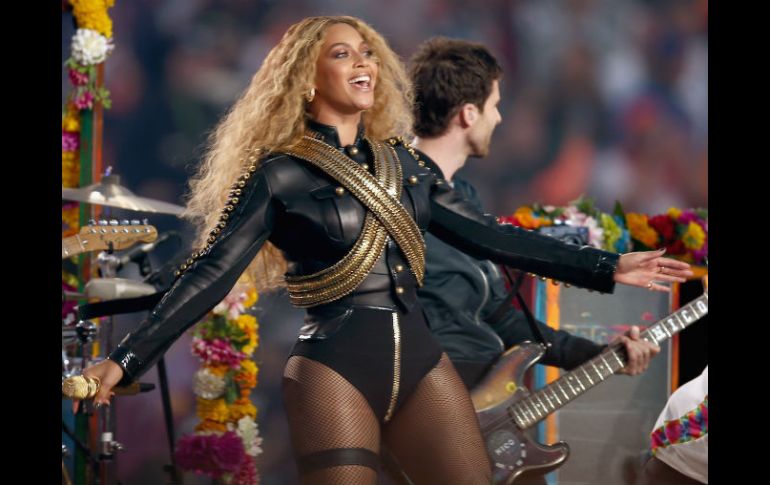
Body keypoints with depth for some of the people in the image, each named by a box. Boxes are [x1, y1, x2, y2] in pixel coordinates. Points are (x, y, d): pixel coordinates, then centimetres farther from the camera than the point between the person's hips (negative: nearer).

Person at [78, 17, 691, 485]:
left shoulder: (400, 163, 14)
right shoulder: (279, 175, -3)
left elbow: (487, 235, 17)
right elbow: (210, 272, -9)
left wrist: (606, 268, 17)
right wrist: (126, 361, -20)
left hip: (420, 362, 5)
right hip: (333, 369, -5)